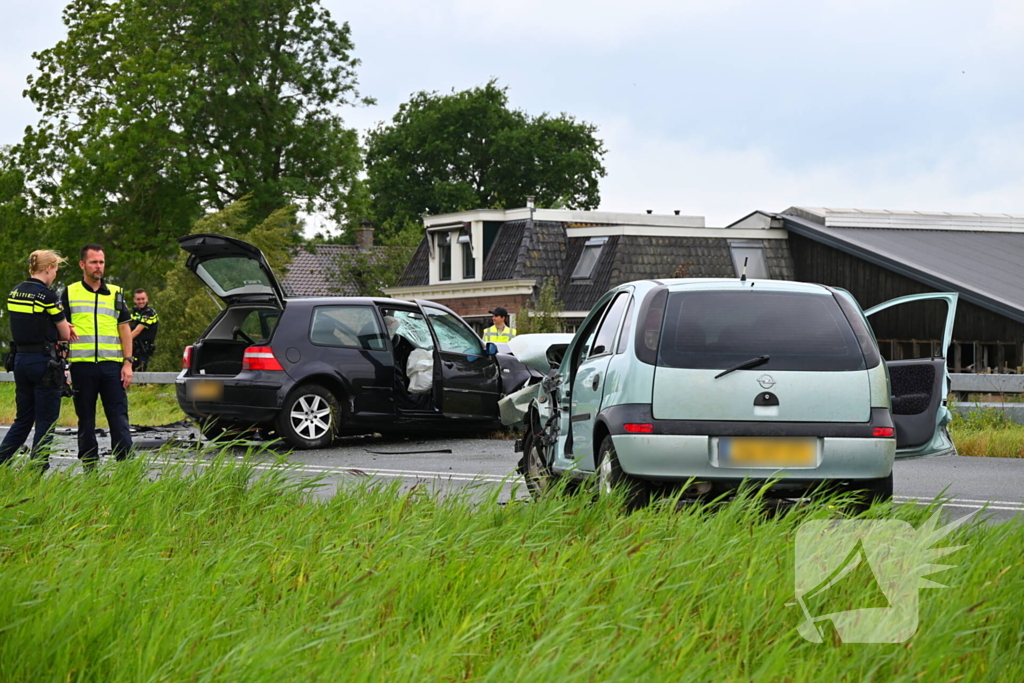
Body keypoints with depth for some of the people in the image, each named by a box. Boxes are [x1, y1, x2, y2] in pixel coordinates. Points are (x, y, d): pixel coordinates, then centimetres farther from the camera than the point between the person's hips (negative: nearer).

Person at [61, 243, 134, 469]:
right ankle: (89, 470, 10)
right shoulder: (70, 293, 8)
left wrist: (128, 362, 3)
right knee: (86, 421, 5)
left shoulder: (116, 293, 13)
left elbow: (125, 329, 12)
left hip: (112, 365, 1)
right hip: (82, 365, -1)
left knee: (119, 418, -4)